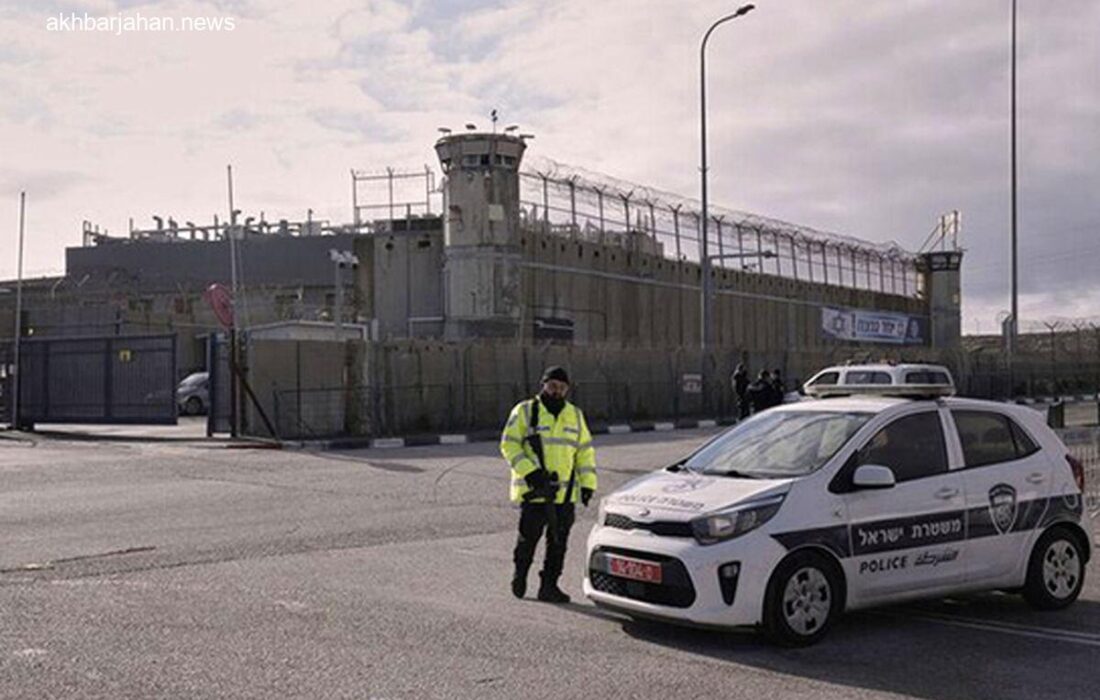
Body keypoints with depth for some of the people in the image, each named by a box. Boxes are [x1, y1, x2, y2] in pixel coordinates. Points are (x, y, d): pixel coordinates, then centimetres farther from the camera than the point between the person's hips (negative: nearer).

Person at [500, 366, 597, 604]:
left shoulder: (575, 415, 13)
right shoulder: (525, 411, -1)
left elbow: (585, 451, 15)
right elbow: (509, 445, -7)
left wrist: (587, 483, 5)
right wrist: (530, 472, -18)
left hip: (565, 493, 4)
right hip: (533, 491, -4)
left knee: (558, 542, 4)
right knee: (529, 537, 2)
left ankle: (549, 586, 12)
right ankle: (520, 574, 26)